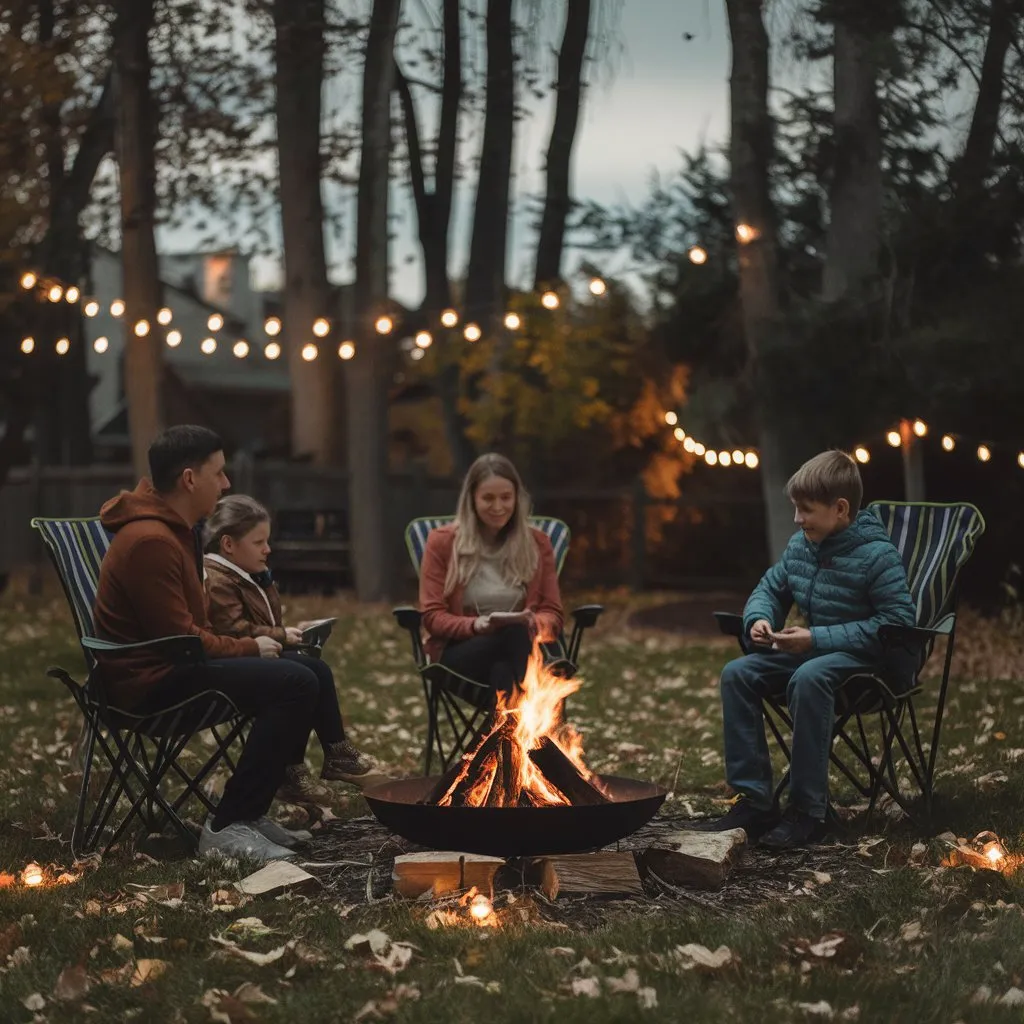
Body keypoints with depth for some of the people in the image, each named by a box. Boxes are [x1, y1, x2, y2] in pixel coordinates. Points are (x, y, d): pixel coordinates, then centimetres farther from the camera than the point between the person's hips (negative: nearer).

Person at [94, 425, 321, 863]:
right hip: (150, 682, -11)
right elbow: (181, 638, -20)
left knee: (302, 668, 9)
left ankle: (250, 811, 9)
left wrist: (248, 646, 5)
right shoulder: (150, 541, -20)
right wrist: (250, 647, -6)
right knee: (295, 684, -24)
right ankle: (227, 826, -20)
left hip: (168, 666, 11)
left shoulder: (172, 529, 15)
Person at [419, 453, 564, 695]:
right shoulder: (443, 542, 6)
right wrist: (477, 625, -18)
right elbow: (432, 616, 2)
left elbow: (552, 614, 10)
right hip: (461, 652, -2)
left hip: (520, 650, 2)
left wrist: (531, 622, -14)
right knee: (512, 636, -38)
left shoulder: (537, 542, 12)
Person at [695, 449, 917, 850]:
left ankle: (807, 813, -29)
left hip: (871, 658, -8)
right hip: (812, 650, 8)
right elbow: (770, 588, 20)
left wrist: (819, 638, -25)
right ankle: (753, 802, -11)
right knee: (737, 674, -11)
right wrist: (759, 618, -6)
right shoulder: (800, 546, 4)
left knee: (809, 678, -37)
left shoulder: (877, 555, -17)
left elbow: (898, 621, -23)